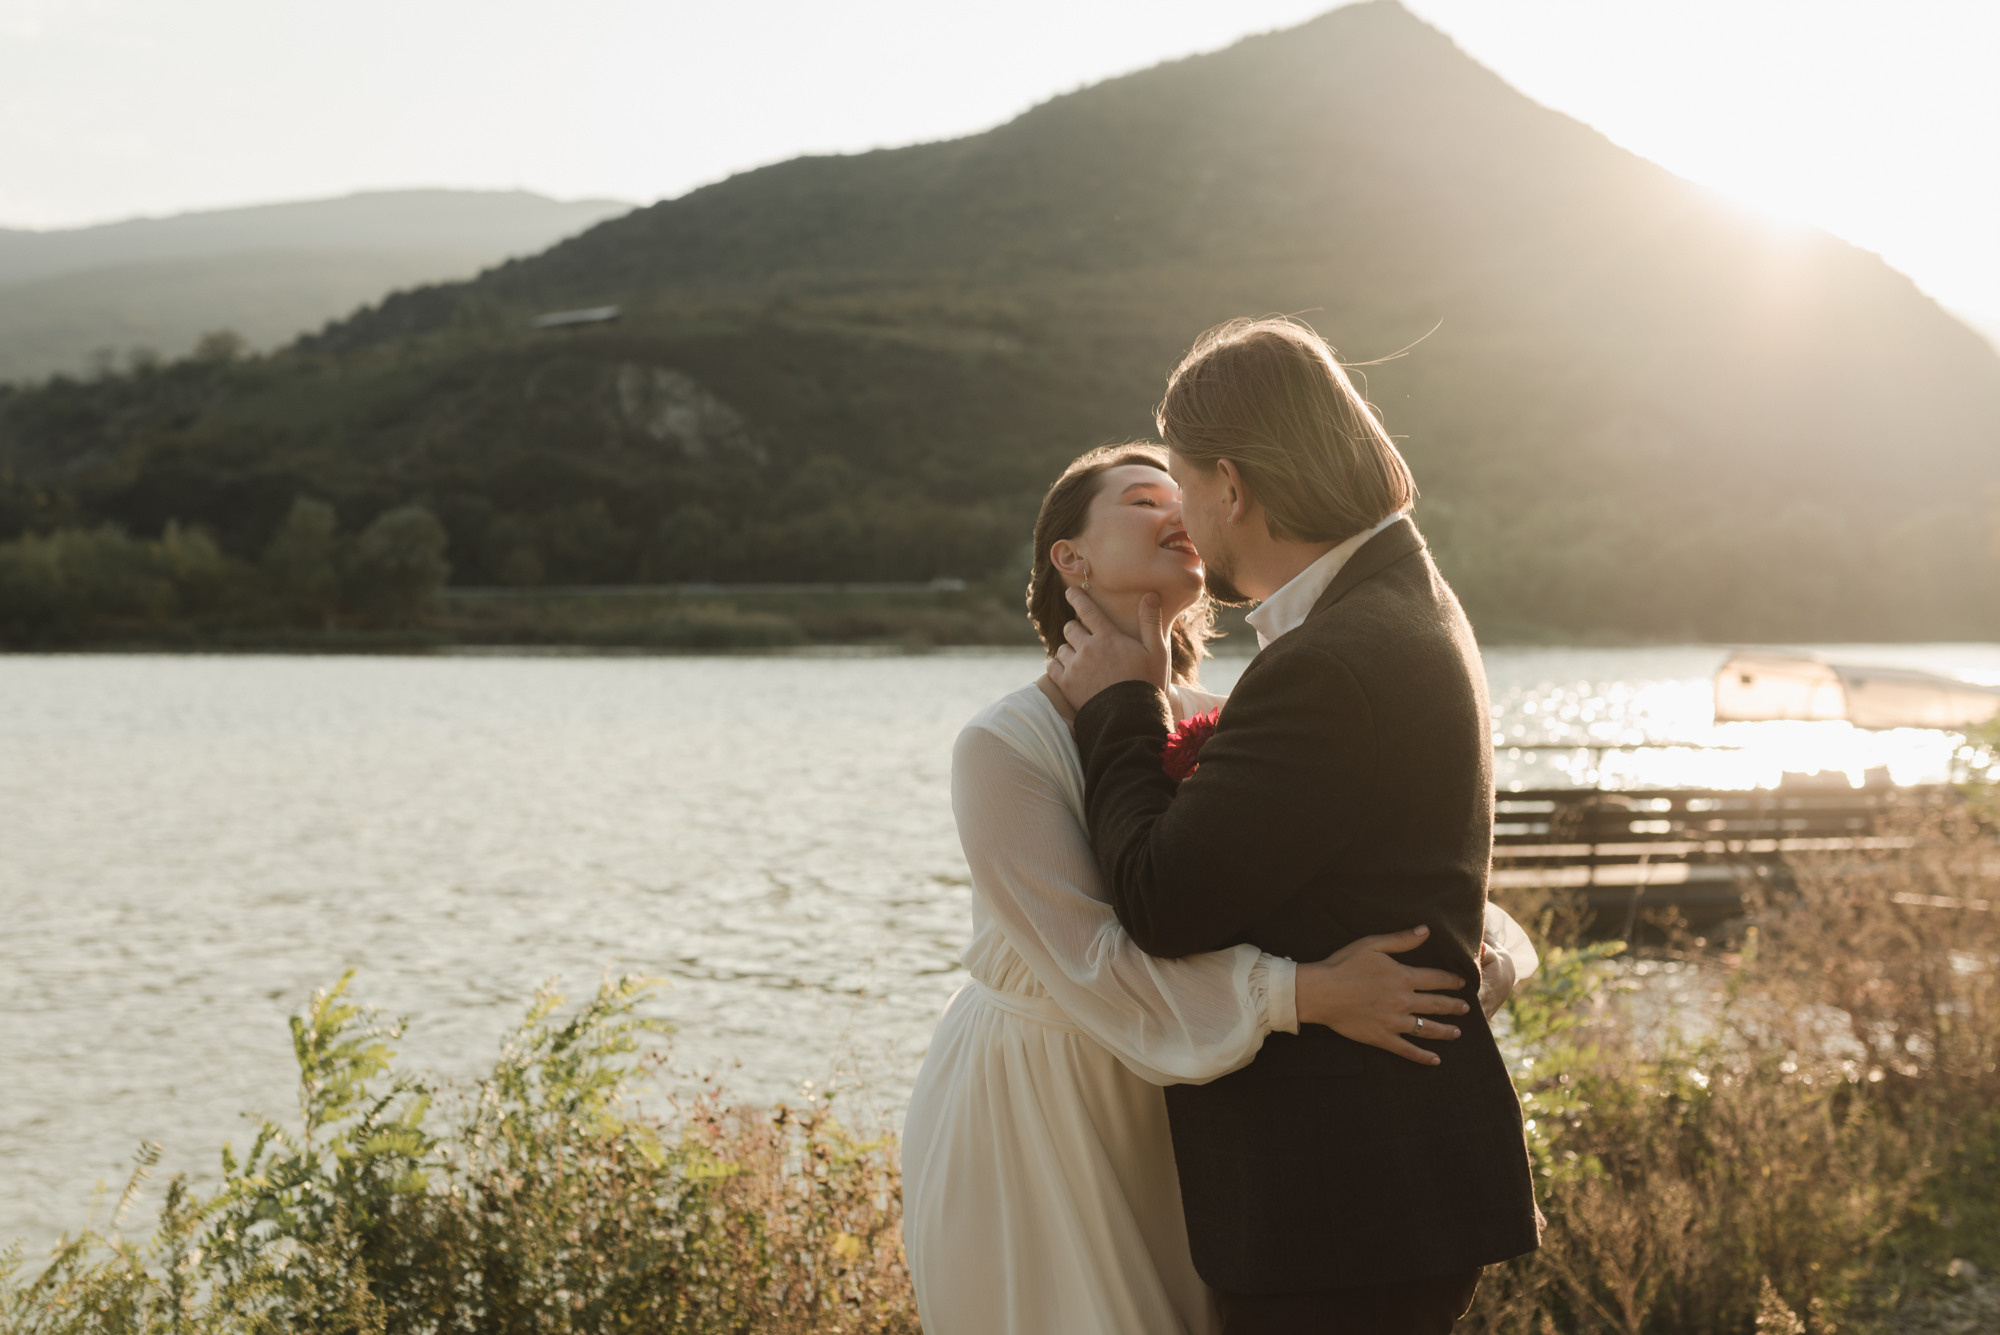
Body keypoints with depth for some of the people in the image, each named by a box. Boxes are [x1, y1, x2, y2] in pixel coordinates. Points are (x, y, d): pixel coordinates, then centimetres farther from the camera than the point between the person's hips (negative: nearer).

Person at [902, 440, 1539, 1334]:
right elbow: (1089, 961, -25)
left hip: (1169, 1125, 5)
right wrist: (1306, 994, -33)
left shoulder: (1223, 729, -1)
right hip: (1025, 1127, -4)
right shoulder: (1002, 748, -16)